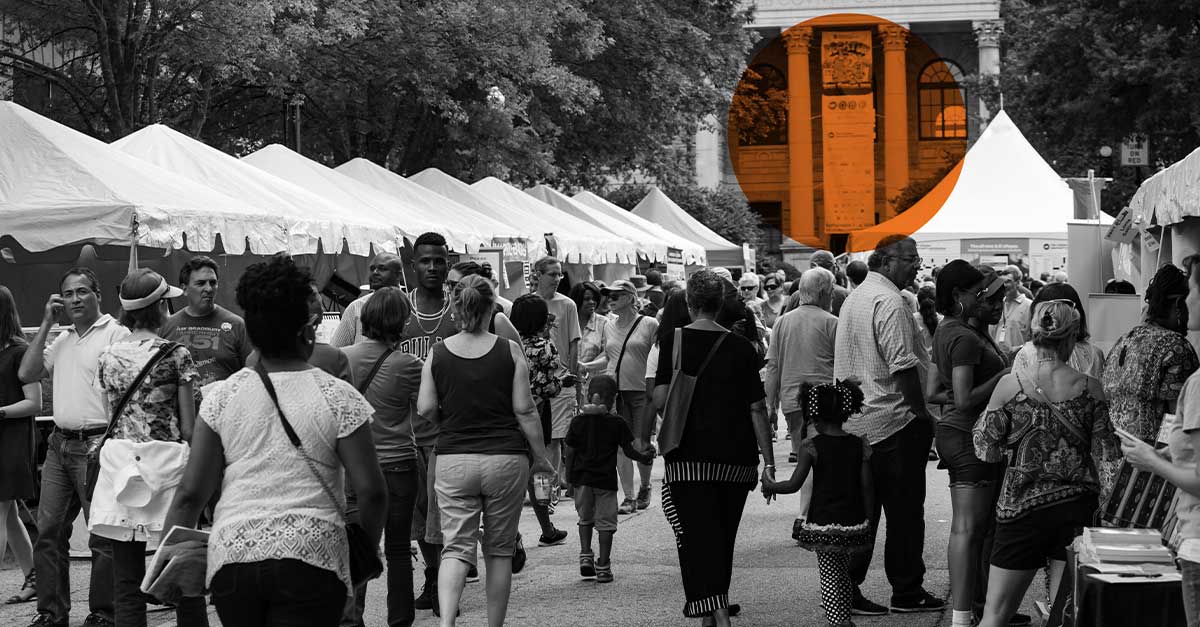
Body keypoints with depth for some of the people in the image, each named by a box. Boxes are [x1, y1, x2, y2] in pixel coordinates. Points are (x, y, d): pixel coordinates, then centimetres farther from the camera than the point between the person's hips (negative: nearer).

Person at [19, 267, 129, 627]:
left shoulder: (115, 334, -5)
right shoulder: (62, 340, 18)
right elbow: (26, 374, 10)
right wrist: (47, 323, 7)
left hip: (96, 445, -7)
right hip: (59, 445, 7)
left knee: (103, 536, -4)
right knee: (48, 530, 6)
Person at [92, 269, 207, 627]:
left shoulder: (109, 357, 7)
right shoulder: (175, 355, -5)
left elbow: (113, 417, 12)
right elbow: (188, 427, -4)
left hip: (119, 460, 4)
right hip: (166, 461, -3)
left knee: (126, 581, 4)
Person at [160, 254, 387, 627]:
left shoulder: (221, 397, 4)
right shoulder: (338, 397, -2)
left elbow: (191, 492, 2)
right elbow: (370, 491, -4)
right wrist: (367, 547, 11)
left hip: (231, 555, 3)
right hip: (311, 557, -3)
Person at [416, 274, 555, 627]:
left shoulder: (438, 354, 0)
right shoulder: (509, 352, -3)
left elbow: (425, 409, 1)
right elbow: (525, 411, -3)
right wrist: (540, 456, 7)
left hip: (453, 459, 0)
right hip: (505, 458, 0)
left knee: (455, 547, 0)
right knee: (500, 550, 12)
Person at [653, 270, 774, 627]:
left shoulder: (672, 341, -5)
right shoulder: (741, 347, 2)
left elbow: (660, 400, -11)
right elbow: (757, 408, 1)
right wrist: (768, 461, 5)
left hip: (689, 457, -3)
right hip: (737, 458, 3)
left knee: (697, 538, -5)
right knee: (723, 540, 17)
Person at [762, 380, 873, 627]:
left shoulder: (811, 446, -9)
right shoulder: (860, 446, 0)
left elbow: (794, 484, -11)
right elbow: (867, 489, 0)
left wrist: (770, 486, 7)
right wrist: (867, 519, 11)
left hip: (823, 523, -4)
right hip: (854, 524, 4)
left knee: (830, 577, 2)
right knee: (844, 574, 21)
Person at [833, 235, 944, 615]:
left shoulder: (854, 298, 16)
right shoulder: (890, 302, -15)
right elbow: (902, 366, -21)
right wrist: (922, 413, -12)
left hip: (855, 422, 9)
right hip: (893, 422, -9)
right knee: (904, 512, 0)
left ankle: (847, 587, 10)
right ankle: (907, 591, 7)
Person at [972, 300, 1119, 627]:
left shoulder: (1009, 385, -8)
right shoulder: (1090, 388, -4)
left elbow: (987, 451, -2)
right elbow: (1105, 453, 0)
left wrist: (984, 417, 15)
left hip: (1022, 507, -1)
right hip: (1077, 509, 1)